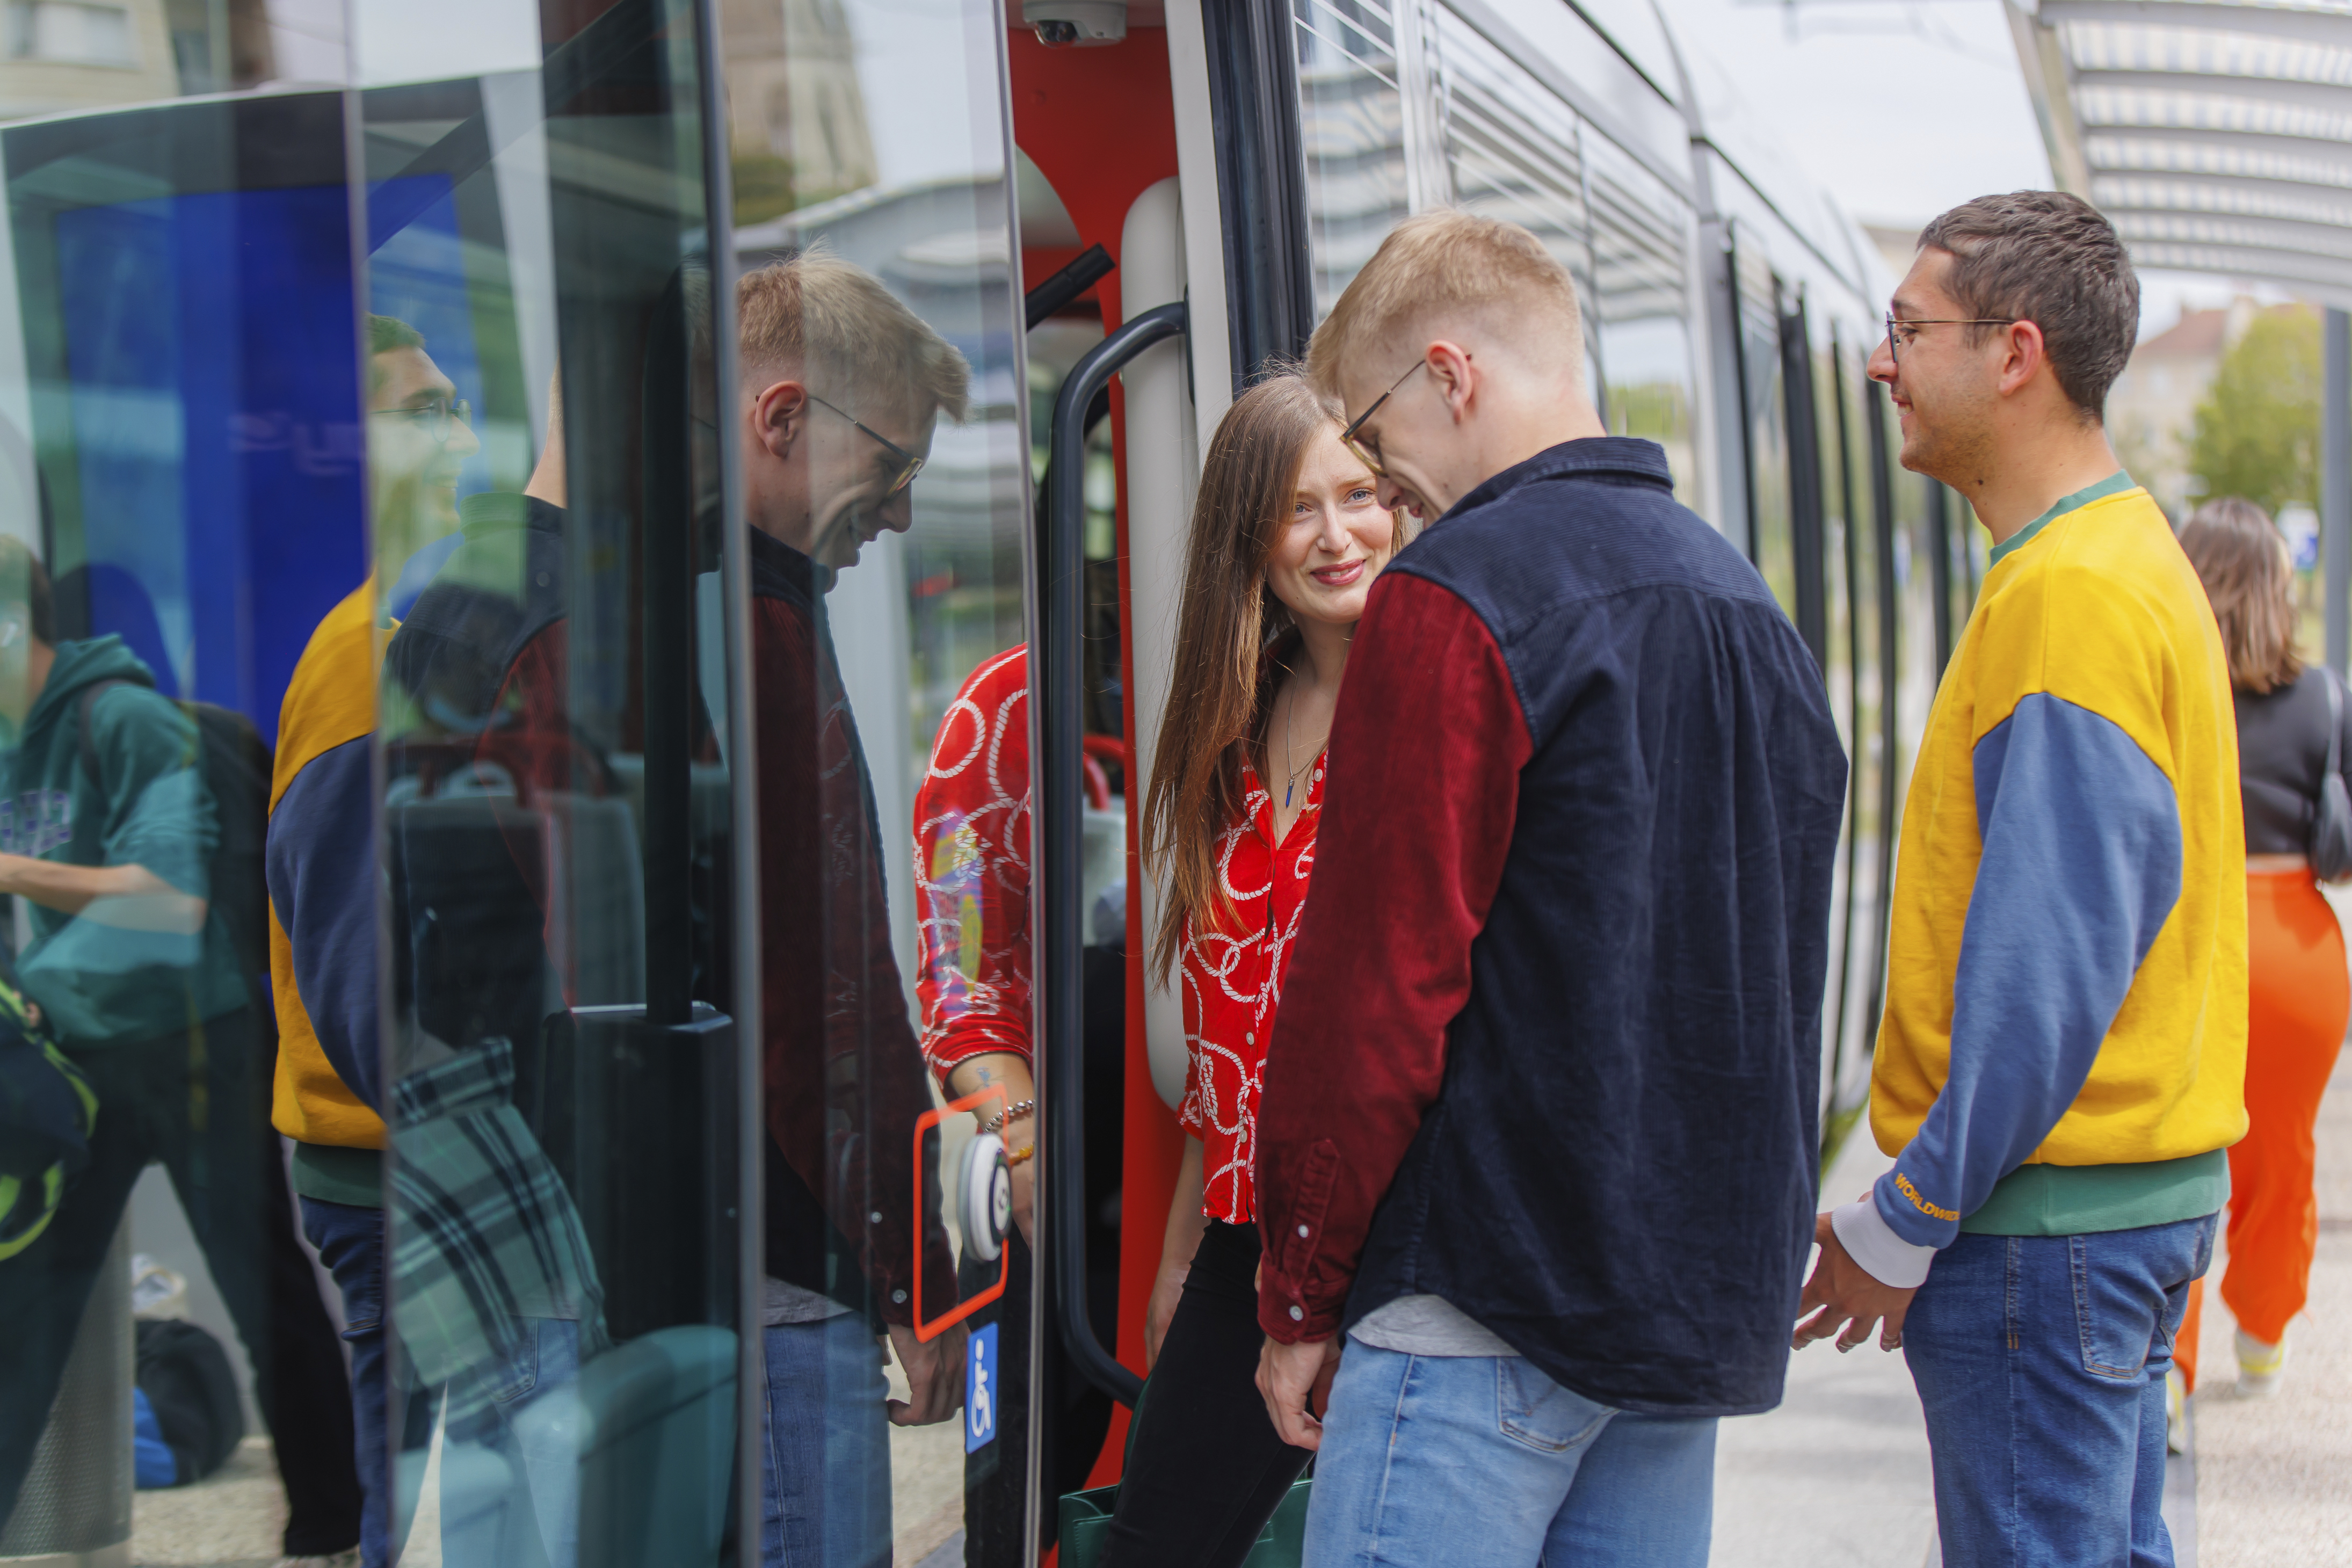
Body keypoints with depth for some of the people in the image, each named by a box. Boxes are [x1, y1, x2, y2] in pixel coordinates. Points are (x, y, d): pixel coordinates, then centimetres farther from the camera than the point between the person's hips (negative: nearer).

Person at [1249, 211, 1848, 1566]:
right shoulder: (1747, 606, 15)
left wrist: (1301, 1298, -5)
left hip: (1492, 1301, -8)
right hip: (1713, 1300, 8)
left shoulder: (1456, 604, -12)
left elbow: (1375, 990, -14)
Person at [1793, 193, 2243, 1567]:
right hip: (2146, 1183, 10)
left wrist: (1900, 1226, -15)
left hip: (2046, 1210, -10)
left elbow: (2047, 968, -22)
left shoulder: (2070, 592, -18)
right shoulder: (2133, 554, 14)